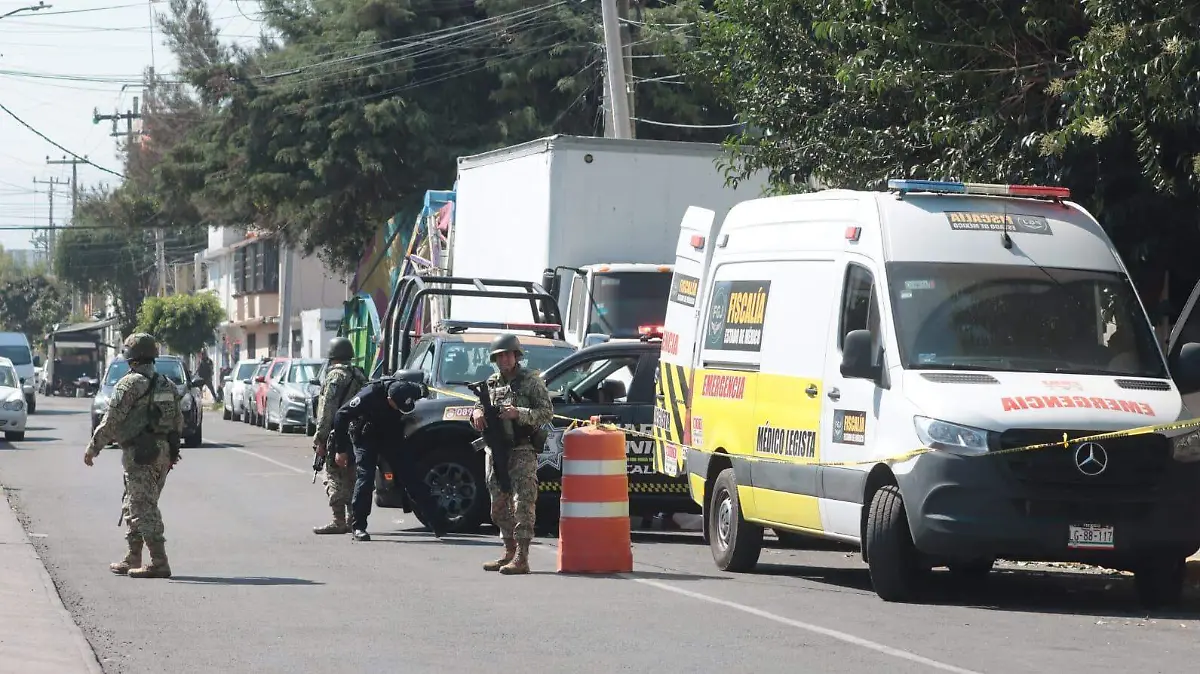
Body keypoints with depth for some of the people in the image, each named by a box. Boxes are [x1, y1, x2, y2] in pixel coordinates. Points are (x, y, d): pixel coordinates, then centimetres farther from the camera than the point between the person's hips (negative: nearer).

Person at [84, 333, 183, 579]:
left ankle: (159, 563, -14)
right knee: (134, 506, 18)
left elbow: (111, 422, -12)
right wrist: (171, 452, 25)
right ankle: (133, 559, 22)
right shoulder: (167, 385, 13)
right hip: (164, 453, 8)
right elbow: (178, 422, 16)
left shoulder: (130, 384, -11)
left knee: (144, 508, -8)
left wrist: (93, 448, -4)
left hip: (139, 454, -8)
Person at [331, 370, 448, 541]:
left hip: (392, 437, 3)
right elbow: (341, 416, -24)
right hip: (367, 438, -3)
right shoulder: (369, 396, -33)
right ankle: (359, 527, -5)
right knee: (364, 478, -15)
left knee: (411, 477, -2)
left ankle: (437, 523, 0)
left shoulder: (405, 393, -21)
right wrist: (340, 450, -21)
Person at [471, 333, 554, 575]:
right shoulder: (492, 383, 16)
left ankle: (521, 558, -17)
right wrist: (477, 413, -3)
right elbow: (480, 406, 21)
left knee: (523, 502, -12)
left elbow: (547, 412, -6)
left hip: (522, 451, -7)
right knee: (499, 505, 11)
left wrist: (519, 413, -18)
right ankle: (509, 552, 21)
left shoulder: (531, 381, 0)